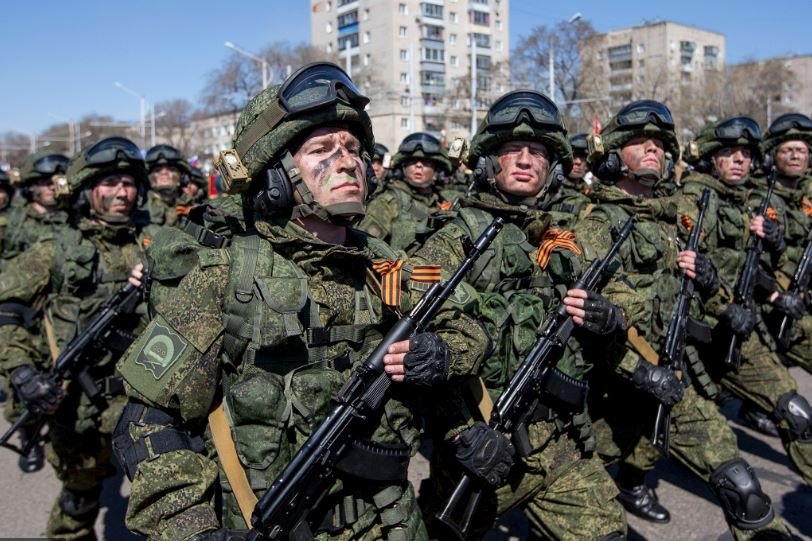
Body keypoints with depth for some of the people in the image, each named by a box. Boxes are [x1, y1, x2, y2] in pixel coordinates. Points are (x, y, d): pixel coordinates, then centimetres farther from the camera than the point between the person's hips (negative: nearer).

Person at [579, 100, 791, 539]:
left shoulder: (672, 220, 14)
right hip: (615, 383, -6)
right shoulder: (598, 224, -11)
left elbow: (693, 296, 24)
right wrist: (641, 370, -24)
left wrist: (704, 277, 0)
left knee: (741, 491, 1)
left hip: (671, 375, 7)